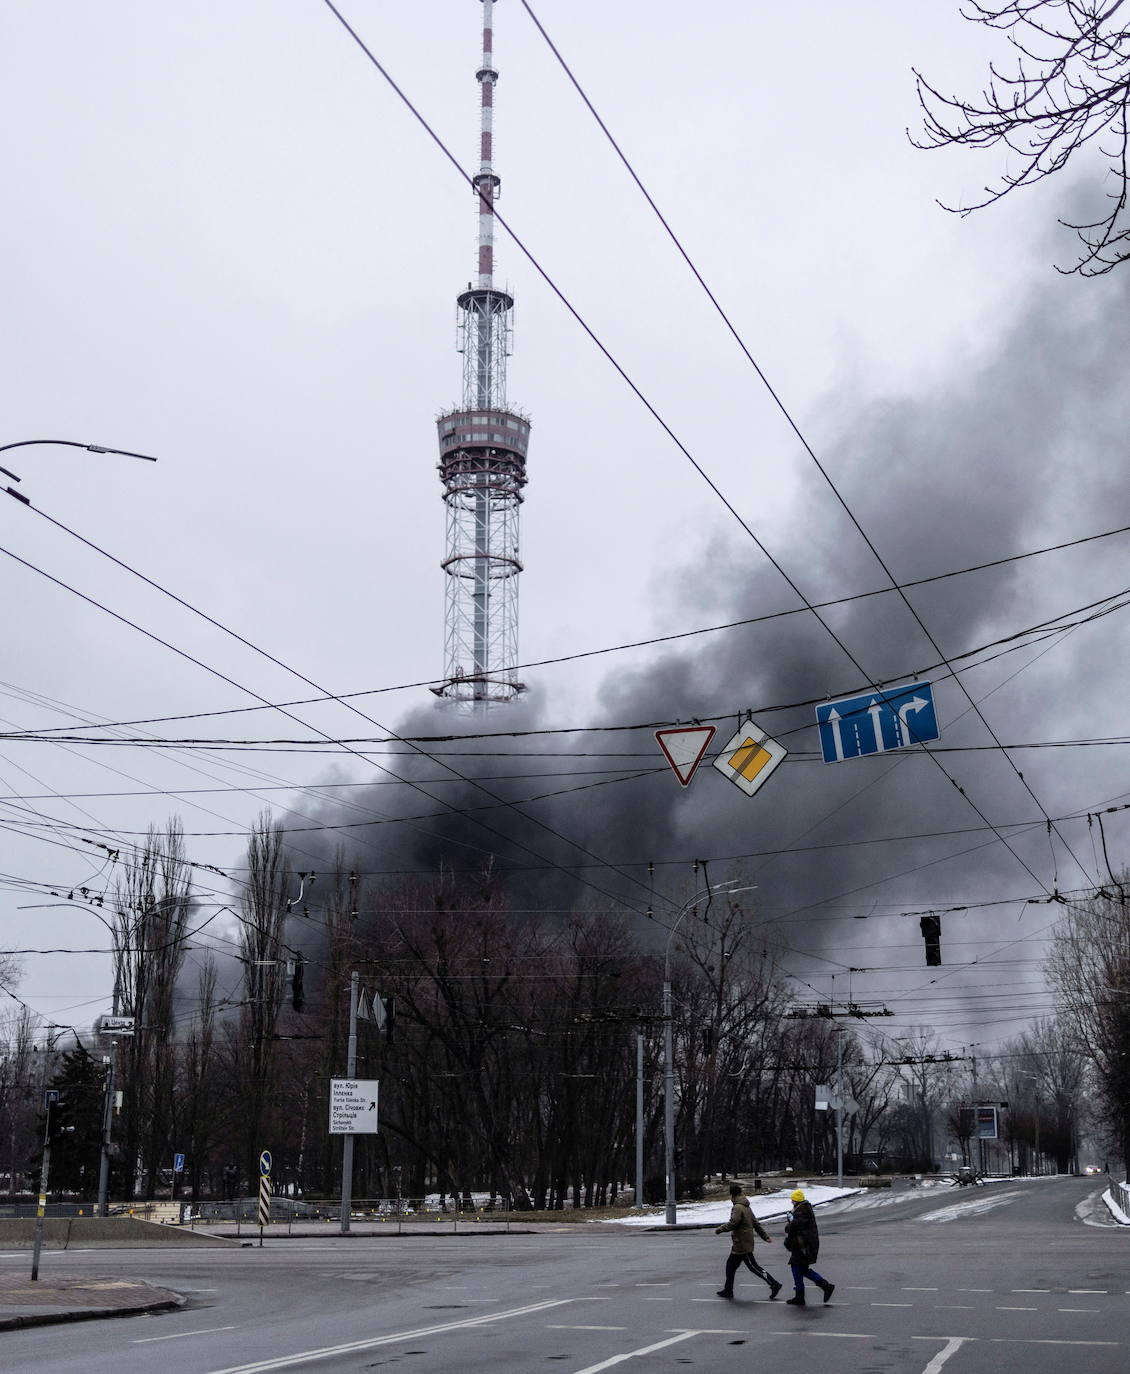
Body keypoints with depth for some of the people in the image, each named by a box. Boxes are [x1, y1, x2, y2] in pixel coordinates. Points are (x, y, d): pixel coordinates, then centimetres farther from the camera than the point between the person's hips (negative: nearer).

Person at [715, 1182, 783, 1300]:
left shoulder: (738, 1208, -18)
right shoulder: (747, 1207, 14)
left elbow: (733, 1223, -26)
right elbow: (756, 1223, 17)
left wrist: (719, 1230, -15)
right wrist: (766, 1236, 18)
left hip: (742, 1245, -10)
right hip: (738, 1245, 10)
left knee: (753, 1267, -4)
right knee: (730, 1265, 15)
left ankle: (774, 1285, 1)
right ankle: (728, 1290, 21)